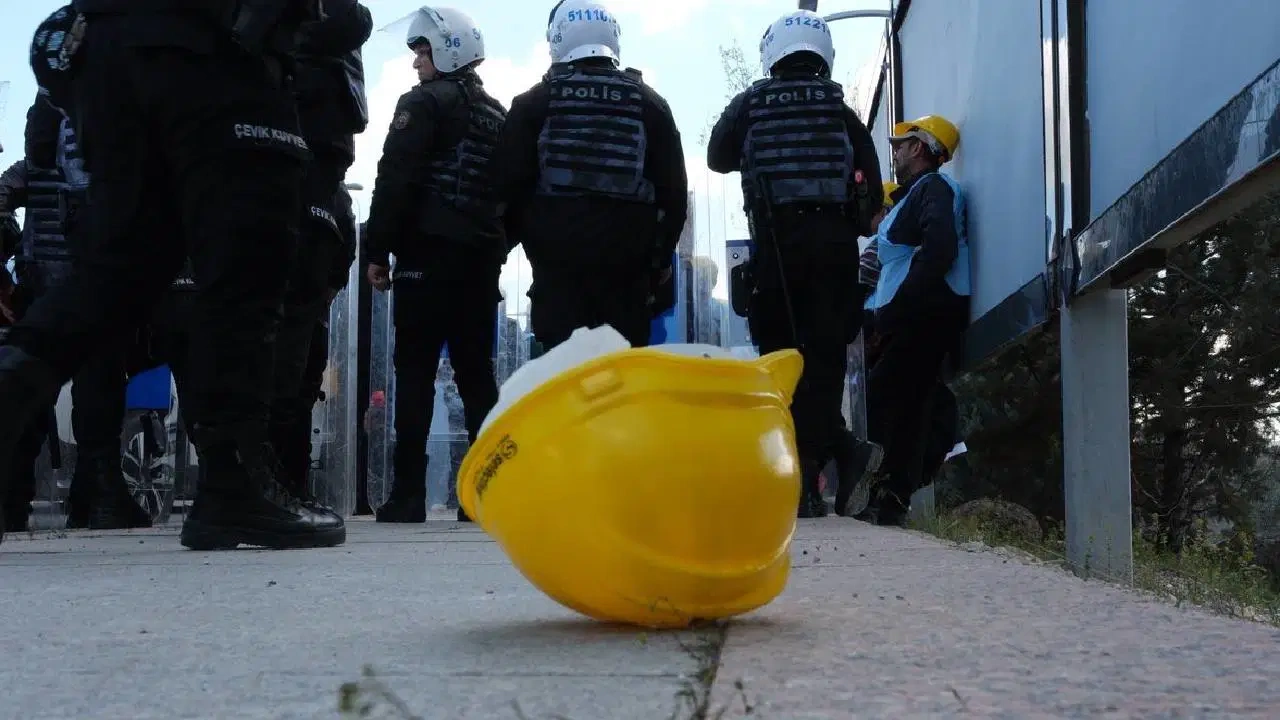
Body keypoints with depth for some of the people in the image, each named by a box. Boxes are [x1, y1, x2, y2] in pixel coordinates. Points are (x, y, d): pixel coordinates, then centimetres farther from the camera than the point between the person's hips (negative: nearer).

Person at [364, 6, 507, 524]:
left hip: (429, 253, -6)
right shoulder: (497, 115, 20)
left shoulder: (425, 103, -3)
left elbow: (394, 181, -12)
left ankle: (408, 495, -10)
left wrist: (377, 251, -9)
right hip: (482, 257, 7)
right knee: (477, 372, 7)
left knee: (415, 373, -6)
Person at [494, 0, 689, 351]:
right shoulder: (648, 102, 9)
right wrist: (661, 255, 18)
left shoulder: (535, 102, 3)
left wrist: (519, 236, 18)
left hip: (557, 255, -1)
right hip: (626, 258, 1)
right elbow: (673, 187, 10)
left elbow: (510, 181, 2)